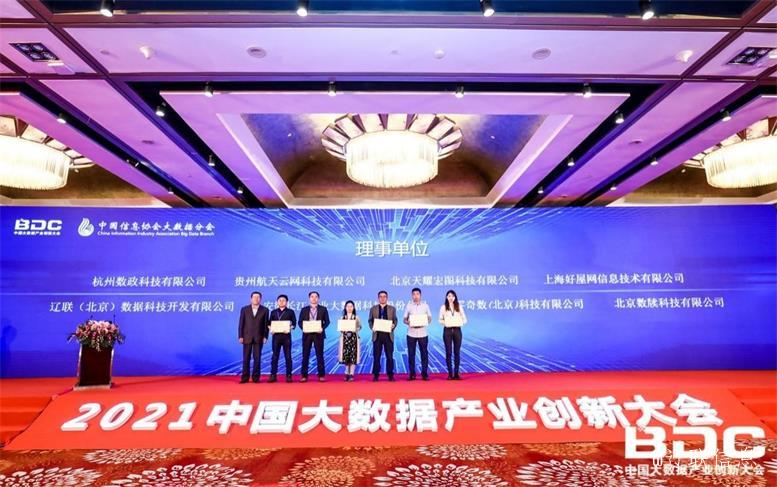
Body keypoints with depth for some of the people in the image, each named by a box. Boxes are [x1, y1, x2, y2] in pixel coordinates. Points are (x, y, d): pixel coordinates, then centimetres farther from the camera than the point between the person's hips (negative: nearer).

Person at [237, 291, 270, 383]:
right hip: (247, 337, 1)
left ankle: (256, 377, 9)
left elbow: (266, 325, 2)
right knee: (246, 358, 3)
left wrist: (265, 337, -6)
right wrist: (240, 336, -3)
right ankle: (245, 377, 9)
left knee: (257, 358, 1)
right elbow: (241, 323, 4)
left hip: (258, 338, -1)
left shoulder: (265, 310, 4)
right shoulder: (244, 309, 6)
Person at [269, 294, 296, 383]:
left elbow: (294, 323, 3)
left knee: (288, 356, 0)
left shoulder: (290, 312, 7)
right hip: (276, 336, 2)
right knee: (275, 356, 4)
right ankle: (273, 375, 9)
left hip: (286, 336, -2)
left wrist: (290, 328, -16)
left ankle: (288, 375, 6)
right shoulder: (273, 312, 13)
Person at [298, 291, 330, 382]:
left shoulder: (323, 309, 5)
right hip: (307, 334, 1)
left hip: (318, 334, -1)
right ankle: (304, 375, 10)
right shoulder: (304, 310, 9)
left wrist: (322, 328, -15)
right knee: (305, 355, 3)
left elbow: (327, 321, 2)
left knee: (320, 355, 2)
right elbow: (300, 322, 6)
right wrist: (303, 328, -13)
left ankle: (321, 375, 8)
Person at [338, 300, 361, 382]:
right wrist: (343, 330, -12)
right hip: (345, 338, 2)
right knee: (345, 356, 1)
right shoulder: (342, 318, 8)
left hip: (354, 338, -2)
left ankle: (351, 374, 1)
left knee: (353, 356, -4)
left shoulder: (356, 317, 3)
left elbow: (360, 327, 1)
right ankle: (347, 374, 11)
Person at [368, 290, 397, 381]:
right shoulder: (373, 309, 9)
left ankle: (390, 375, 10)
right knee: (376, 356, 3)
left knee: (389, 356, 2)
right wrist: (372, 328, -11)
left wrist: (393, 326, -15)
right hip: (377, 335, 0)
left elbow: (395, 320, 6)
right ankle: (376, 375, 10)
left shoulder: (392, 309, 9)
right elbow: (370, 320, 7)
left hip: (388, 335, 0)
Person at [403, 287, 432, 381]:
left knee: (424, 353, 2)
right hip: (411, 333, 0)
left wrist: (424, 322, -14)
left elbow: (429, 318, 7)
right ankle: (412, 374, 11)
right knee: (411, 354, 3)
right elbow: (405, 319, 6)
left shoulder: (425, 305, 6)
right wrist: (408, 322, -16)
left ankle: (424, 373, 11)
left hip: (423, 333, 0)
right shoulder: (408, 305, 5)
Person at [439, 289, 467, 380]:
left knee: (457, 352, 2)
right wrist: (445, 323, -18)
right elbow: (440, 319, 1)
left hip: (457, 330, 1)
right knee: (448, 352, 1)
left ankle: (456, 373, 9)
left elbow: (465, 319, 6)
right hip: (447, 331, -1)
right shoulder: (443, 307, 2)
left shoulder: (459, 307, 6)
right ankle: (450, 373, 8)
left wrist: (460, 322, -13)